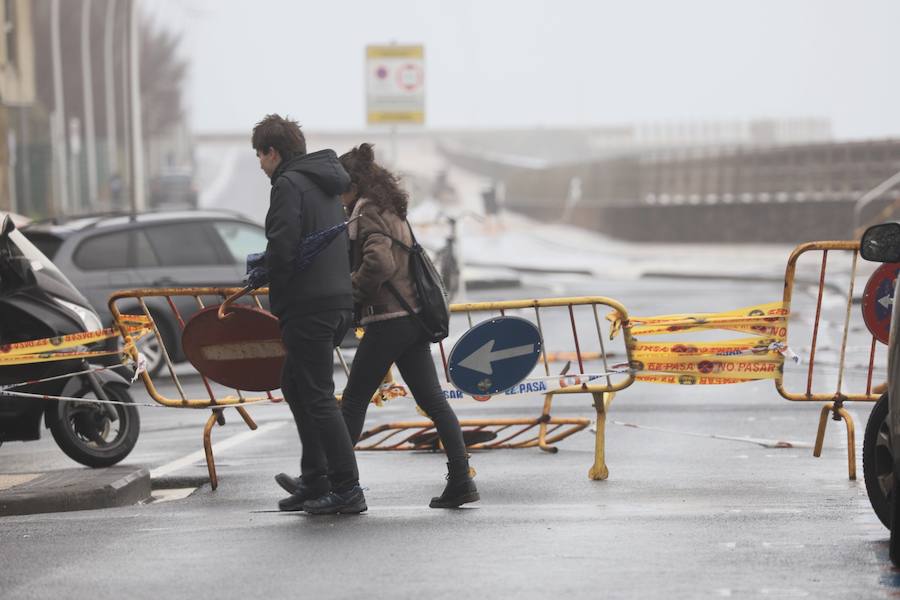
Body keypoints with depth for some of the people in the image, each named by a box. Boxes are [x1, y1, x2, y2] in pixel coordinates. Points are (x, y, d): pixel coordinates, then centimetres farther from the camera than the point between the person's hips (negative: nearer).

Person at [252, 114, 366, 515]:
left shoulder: (289, 184, -11)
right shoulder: (326, 184, 18)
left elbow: (282, 248, -21)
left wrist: (263, 272, -1)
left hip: (307, 307, -10)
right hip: (339, 300, 10)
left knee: (318, 398, -5)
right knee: (294, 386, 20)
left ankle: (347, 489, -5)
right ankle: (314, 481, 23)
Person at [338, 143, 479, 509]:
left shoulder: (367, 213, -11)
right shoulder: (391, 210, 18)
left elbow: (379, 263, -25)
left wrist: (352, 290, -11)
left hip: (387, 320, -9)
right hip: (413, 316, 9)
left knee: (353, 401, 1)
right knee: (433, 400, 5)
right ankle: (460, 481, -1)